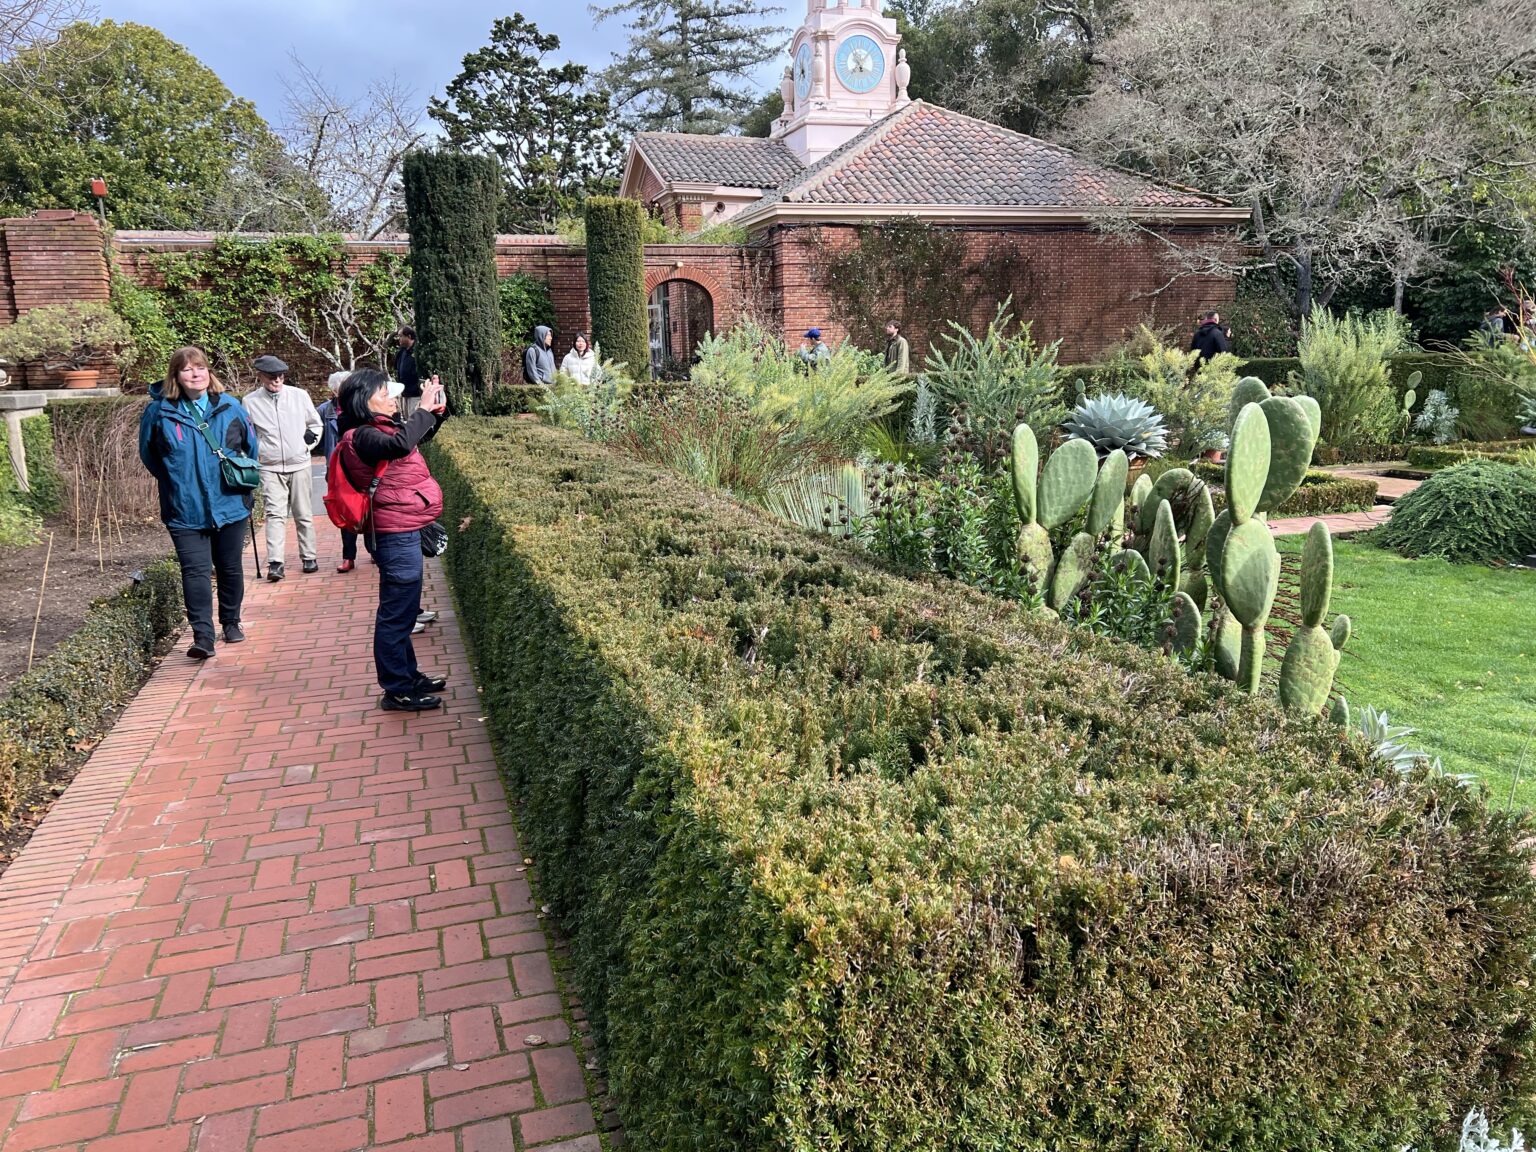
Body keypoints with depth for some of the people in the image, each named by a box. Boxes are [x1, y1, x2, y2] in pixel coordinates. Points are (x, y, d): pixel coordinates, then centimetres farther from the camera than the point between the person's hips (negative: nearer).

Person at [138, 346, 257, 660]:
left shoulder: (229, 406, -1)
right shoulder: (159, 411, -4)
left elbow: (251, 446, 12)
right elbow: (148, 453, 11)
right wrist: (175, 481, 13)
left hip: (230, 505, 2)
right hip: (185, 510, -2)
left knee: (230, 567, 13)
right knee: (195, 570, -9)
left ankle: (231, 623, 30)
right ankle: (202, 636, -10)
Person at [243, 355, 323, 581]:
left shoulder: (299, 395, 0)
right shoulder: (250, 401, -2)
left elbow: (316, 424, 14)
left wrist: (309, 442, 2)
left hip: (299, 464, 1)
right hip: (270, 468, -1)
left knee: (304, 515, 9)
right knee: (275, 514, -9)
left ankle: (309, 557, 20)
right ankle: (275, 563, -14)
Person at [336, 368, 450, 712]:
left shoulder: (379, 428, 12)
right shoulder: (364, 435, -16)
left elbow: (418, 437, 26)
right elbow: (401, 443, -36)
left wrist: (437, 411, 9)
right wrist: (424, 409, -23)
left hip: (403, 531, 10)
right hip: (395, 534, -10)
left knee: (403, 609, 20)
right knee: (397, 612, -3)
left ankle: (408, 675, 33)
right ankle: (397, 690, 6)